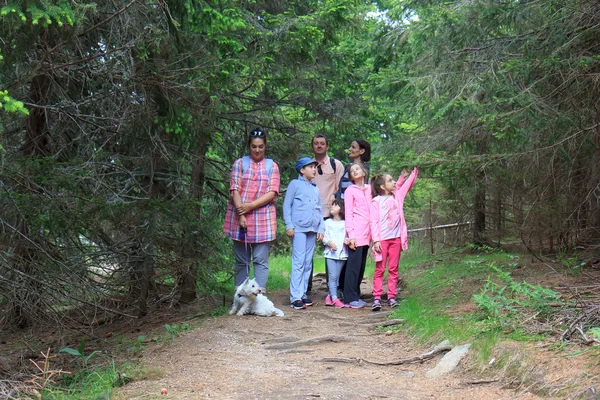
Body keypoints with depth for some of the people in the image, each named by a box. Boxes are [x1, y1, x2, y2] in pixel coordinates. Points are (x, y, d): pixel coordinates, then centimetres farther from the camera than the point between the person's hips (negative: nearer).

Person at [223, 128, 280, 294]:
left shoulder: (272, 166, 9)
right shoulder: (240, 163, 8)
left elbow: (272, 193, -1)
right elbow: (234, 190, -1)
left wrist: (250, 206, -13)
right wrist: (241, 216, -12)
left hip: (263, 219, 0)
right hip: (240, 218, 0)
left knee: (261, 260, -3)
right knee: (241, 261, 5)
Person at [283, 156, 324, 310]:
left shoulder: (316, 189, 18)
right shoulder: (295, 184, 2)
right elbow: (287, 206, -1)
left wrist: (321, 229, 11)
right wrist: (289, 225, -9)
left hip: (313, 230, 6)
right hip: (299, 229, -6)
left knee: (308, 263, 8)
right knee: (298, 262, -11)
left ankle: (303, 294, 14)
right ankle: (295, 297, -11)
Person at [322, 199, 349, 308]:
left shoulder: (345, 223, 7)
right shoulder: (328, 222, 9)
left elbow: (348, 236, 8)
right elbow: (324, 237, 5)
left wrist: (347, 240, -13)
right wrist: (329, 242, -13)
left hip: (342, 253, 1)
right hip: (330, 253, 0)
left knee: (336, 276, 2)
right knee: (332, 276, -8)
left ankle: (329, 296, 13)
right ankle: (335, 299, -9)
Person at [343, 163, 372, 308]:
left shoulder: (368, 189, 16)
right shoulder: (350, 190, 0)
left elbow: (371, 211, 18)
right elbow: (348, 214, -5)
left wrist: (371, 232, 11)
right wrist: (351, 235, -12)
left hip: (366, 234, 6)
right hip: (356, 234, -6)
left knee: (361, 266, 9)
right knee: (354, 265, -6)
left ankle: (356, 295, 17)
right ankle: (350, 298, -3)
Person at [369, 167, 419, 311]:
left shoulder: (397, 196, 12)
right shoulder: (376, 201, -3)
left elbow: (407, 185, 21)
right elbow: (374, 221, -7)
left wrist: (415, 171, 14)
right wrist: (376, 240, -13)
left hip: (396, 238, 5)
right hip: (382, 239, -4)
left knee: (393, 269, 6)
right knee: (380, 269, -3)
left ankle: (391, 296, 10)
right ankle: (377, 297, -3)